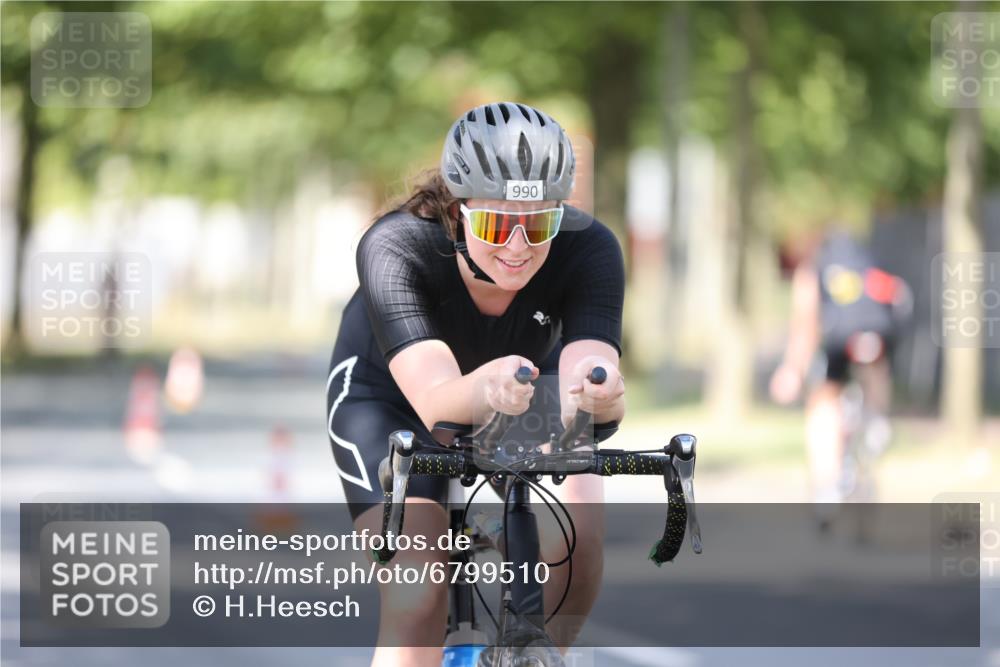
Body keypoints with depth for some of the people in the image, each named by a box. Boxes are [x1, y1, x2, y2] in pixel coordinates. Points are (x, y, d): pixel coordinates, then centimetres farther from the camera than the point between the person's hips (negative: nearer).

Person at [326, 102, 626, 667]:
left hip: (524, 388, 2)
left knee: (578, 535, -25)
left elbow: (590, 358, -46)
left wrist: (596, 392, -70)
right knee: (415, 603, -22)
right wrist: (484, 389, -72)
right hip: (388, 394, -2)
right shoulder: (395, 249, -37)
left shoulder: (590, 251, -32)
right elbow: (435, 401, -49)